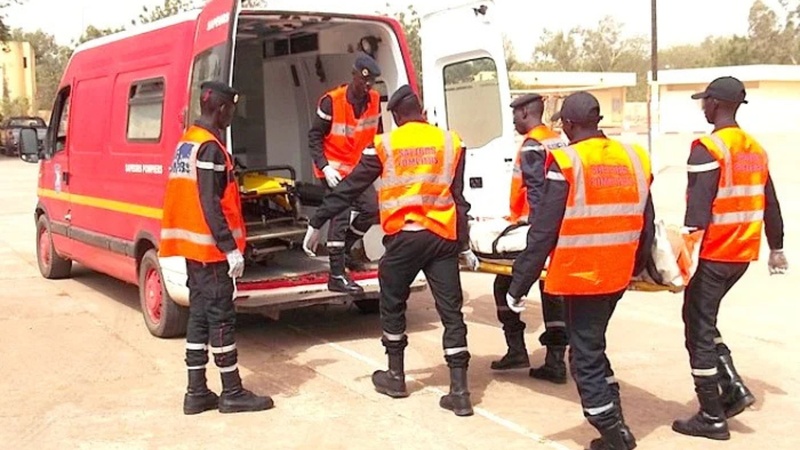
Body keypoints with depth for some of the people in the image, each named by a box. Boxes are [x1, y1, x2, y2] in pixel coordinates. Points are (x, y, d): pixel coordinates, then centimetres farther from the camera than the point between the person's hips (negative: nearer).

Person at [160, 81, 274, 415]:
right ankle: (232, 393, 6)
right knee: (221, 317, -3)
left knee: (199, 315, 11)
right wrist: (231, 248, -22)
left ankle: (196, 392, 15)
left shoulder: (187, 142, 14)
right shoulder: (210, 148, -16)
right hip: (210, 247, -10)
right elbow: (210, 205, -22)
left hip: (193, 244, 10)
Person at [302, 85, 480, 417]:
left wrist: (317, 223, 13)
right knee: (451, 311, 4)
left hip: (403, 237, -2)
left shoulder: (385, 144, 3)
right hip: (442, 237, 2)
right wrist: (464, 246, 12)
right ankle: (459, 392, 2)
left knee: (392, 306, 18)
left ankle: (395, 377, 28)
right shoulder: (450, 142, 8)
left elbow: (350, 188, 6)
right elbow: (458, 198, 7)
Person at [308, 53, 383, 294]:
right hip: (334, 167, -7)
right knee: (340, 215, -13)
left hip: (357, 167, 7)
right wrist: (324, 167, -22)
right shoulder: (332, 101, -19)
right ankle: (337, 277, -10)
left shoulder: (374, 100, -2)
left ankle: (343, 249, 24)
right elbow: (315, 136, -13)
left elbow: (376, 133, 13)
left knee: (372, 208, 2)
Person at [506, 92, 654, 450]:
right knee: (593, 344, 24)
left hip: (581, 275, -7)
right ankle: (613, 421, 30)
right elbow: (646, 223, 12)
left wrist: (519, 284, -9)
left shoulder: (566, 163, -14)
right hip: (618, 274, 7)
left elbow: (543, 231, -15)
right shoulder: (633, 158, 4)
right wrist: (638, 266, 28)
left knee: (585, 355, 6)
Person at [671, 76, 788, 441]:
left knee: (699, 330, 3)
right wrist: (776, 248, 24)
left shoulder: (708, 148, -14)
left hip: (713, 254, -8)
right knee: (704, 319, 22)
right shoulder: (755, 149, 11)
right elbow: (769, 204, 16)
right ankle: (733, 387, 14)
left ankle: (712, 418, 9)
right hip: (743, 254, 8)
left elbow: (697, 208, -21)